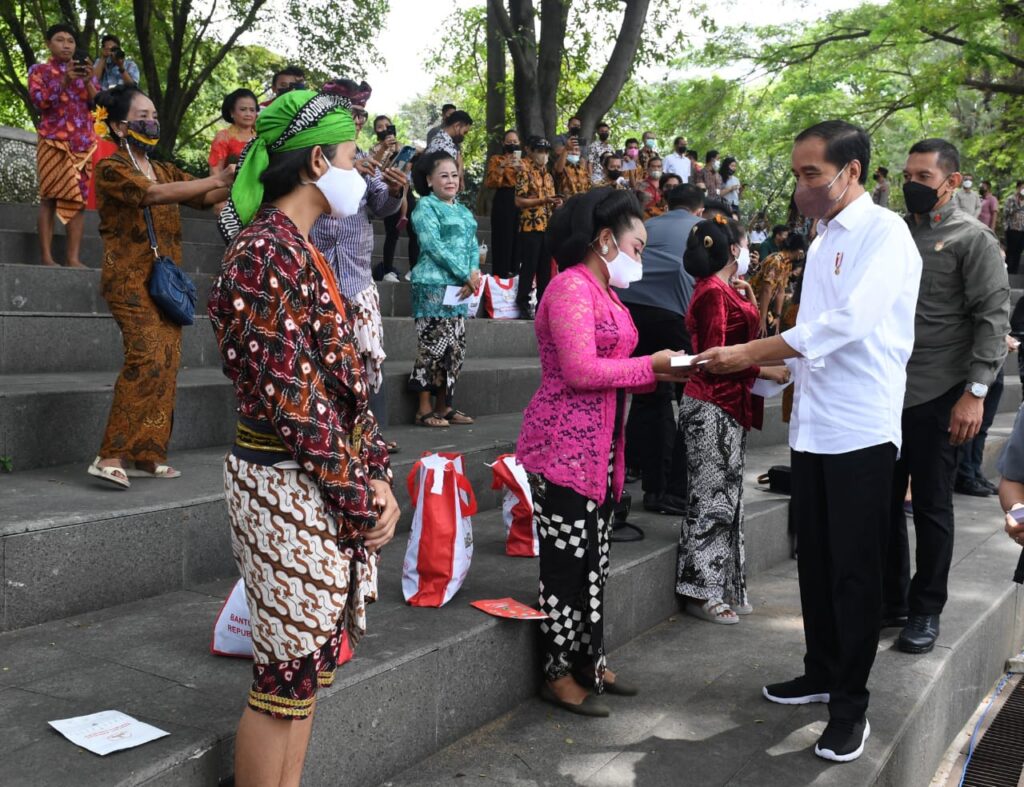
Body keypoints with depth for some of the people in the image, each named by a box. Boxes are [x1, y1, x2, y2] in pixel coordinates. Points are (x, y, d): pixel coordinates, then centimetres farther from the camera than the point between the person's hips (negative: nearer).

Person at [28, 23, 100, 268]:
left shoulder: (84, 71, 19)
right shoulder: (39, 70, 9)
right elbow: (38, 101, -7)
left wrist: (88, 82, -9)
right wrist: (64, 80, -16)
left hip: (83, 142, 3)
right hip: (53, 140, -3)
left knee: (79, 198, -3)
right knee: (50, 196, -8)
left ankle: (74, 258, -6)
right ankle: (46, 256, -11)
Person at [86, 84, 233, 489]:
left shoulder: (164, 170, 18)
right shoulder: (112, 168, -3)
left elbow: (203, 197, 5)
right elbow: (153, 194, -21)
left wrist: (236, 182, -15)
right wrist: (217, 180, -26)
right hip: (131, 278, -7)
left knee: (166, 364, 1)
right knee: (148, 358, -20)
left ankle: (146, 455, 6)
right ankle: (112, 456, -17)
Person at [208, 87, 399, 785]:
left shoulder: (298, 248, 14)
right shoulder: (269, 252, -15)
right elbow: (292, 395, -19)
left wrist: (376, 475, 5)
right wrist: (361, 492, -12)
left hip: (332, 485, 9)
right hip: (291, 486, -9)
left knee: (308, 663, 17)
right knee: (289, 674, 2)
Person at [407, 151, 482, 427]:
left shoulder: (464, 211, 20)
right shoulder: (425, 206, -4)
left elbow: (473, 245, 14)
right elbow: (434, 246, -14)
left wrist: (474, 274, -6)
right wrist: (466, 274, -15)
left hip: (459, 286, 8)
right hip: (434, 285, -8)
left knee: (457, 347, 8)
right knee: (435, 346, -9)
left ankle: (444, 405, 16)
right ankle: (424, 408, -2)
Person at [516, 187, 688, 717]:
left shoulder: (602, 291, 16)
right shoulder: (571, 287, -14)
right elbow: (581, 371, -22)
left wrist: (660, 372, 4)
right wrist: (651, 366, -13)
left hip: (599, 448, 10)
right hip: (563, 448, -10)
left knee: (593, 560, 15)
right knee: (569, 560, -2)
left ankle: (588, 662, 27)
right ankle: (559, 674, 12)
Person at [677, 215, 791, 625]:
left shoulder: (725, 290, 16)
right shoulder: (713, 292, -14)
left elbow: (741, 338, 11)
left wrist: (745, 294, 16)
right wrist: (765, 371, -16)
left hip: (727, 406, 10)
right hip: (712, 406, -10)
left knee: (726, 497, 13)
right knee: (712, 498, -4)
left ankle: (723, 586, 21)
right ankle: (700, 592, 4)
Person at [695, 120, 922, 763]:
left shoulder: (884, 233, -10)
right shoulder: (825, 239, 16)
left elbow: (849, 321, -22)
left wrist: (749, 353, -19)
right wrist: (771, 366, 7)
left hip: (861, 430, -8)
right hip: (814, 426, 8)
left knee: (855, 570, 0)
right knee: (816, 560, 16)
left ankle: (851, 705, 12)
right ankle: (823, 673, 31)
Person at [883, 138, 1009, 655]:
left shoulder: (973, 239, -4)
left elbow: (994, 317, -11)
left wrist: (975, 392, -18)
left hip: (938, 396, -5)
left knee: (931, 507, 5)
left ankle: (926, 612, 18)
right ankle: (890, 600, 26)